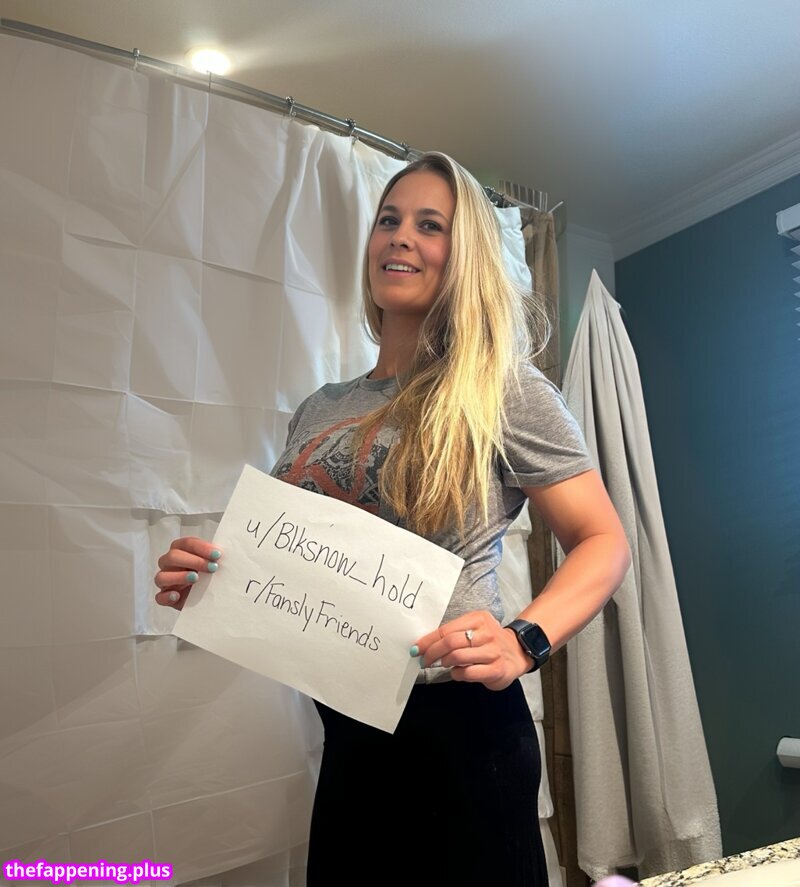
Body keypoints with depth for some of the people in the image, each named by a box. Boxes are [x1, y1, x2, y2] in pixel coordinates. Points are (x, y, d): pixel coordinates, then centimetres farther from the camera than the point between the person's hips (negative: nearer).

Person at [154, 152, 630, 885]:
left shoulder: (502, 390, -9)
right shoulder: (319, 410, 7)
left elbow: (605, 542, -9)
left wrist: (524, 640, -25)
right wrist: (210, 579, -6)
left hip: (457, 727, -5)